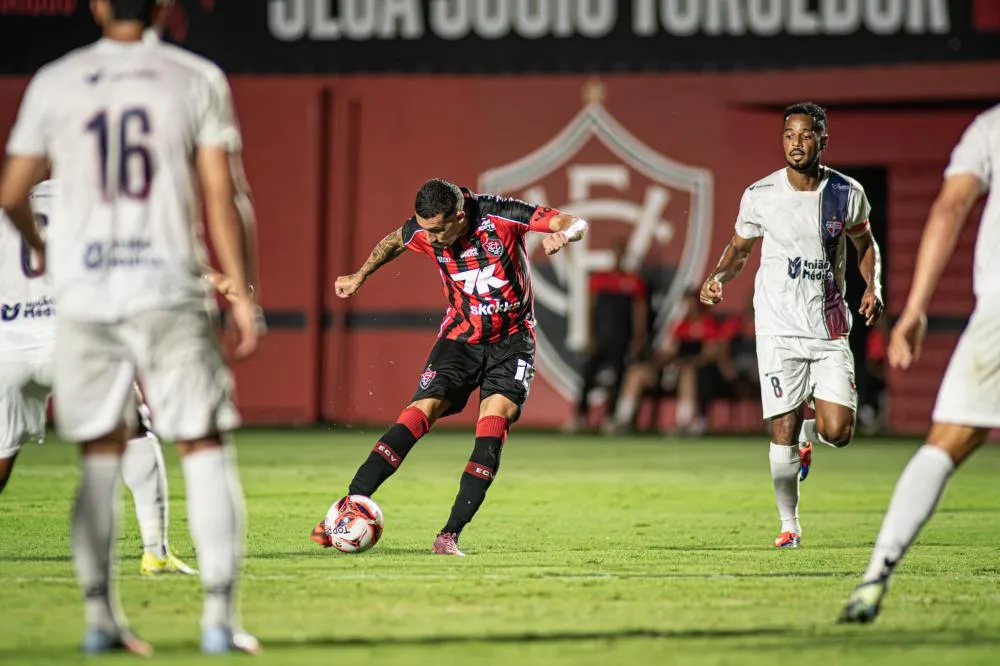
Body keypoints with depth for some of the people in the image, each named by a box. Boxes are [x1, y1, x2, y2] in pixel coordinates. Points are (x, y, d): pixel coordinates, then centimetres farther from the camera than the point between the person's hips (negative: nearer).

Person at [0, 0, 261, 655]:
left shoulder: (54, 83, 4)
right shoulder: (199, 79, 0)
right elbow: (221, 194, -5)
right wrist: (242, 293, -2)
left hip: (83, 289, 2)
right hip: (169, 286, -2)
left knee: (100, 453, 11)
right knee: (206, 445, 4)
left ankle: (100, 617, 7)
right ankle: (219, 615, -3)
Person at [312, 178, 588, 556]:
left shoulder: (499, 215, -21)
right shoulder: (421, 232, -11)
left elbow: (576, 224, -17)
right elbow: (394, 241, 15)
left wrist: (563, 235, -38)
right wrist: (360, 276, 13)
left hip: (511, 340, -2)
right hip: (461, 336, 2)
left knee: (495, 419, -23)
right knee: (421, 411, -16)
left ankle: (450, 535, -22)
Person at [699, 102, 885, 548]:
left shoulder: (847, 193, -1)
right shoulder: (760, 196, -4)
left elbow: (865, 244, 16)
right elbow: (739, 249, 11)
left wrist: (873, 287, -1)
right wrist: (718, 276, -9)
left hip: (830, 330, 1)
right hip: (779, 328, -1)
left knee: (838, 432, -8)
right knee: (783, 431, -6)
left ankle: (807, 434, 29)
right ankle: (789, 525, 12)